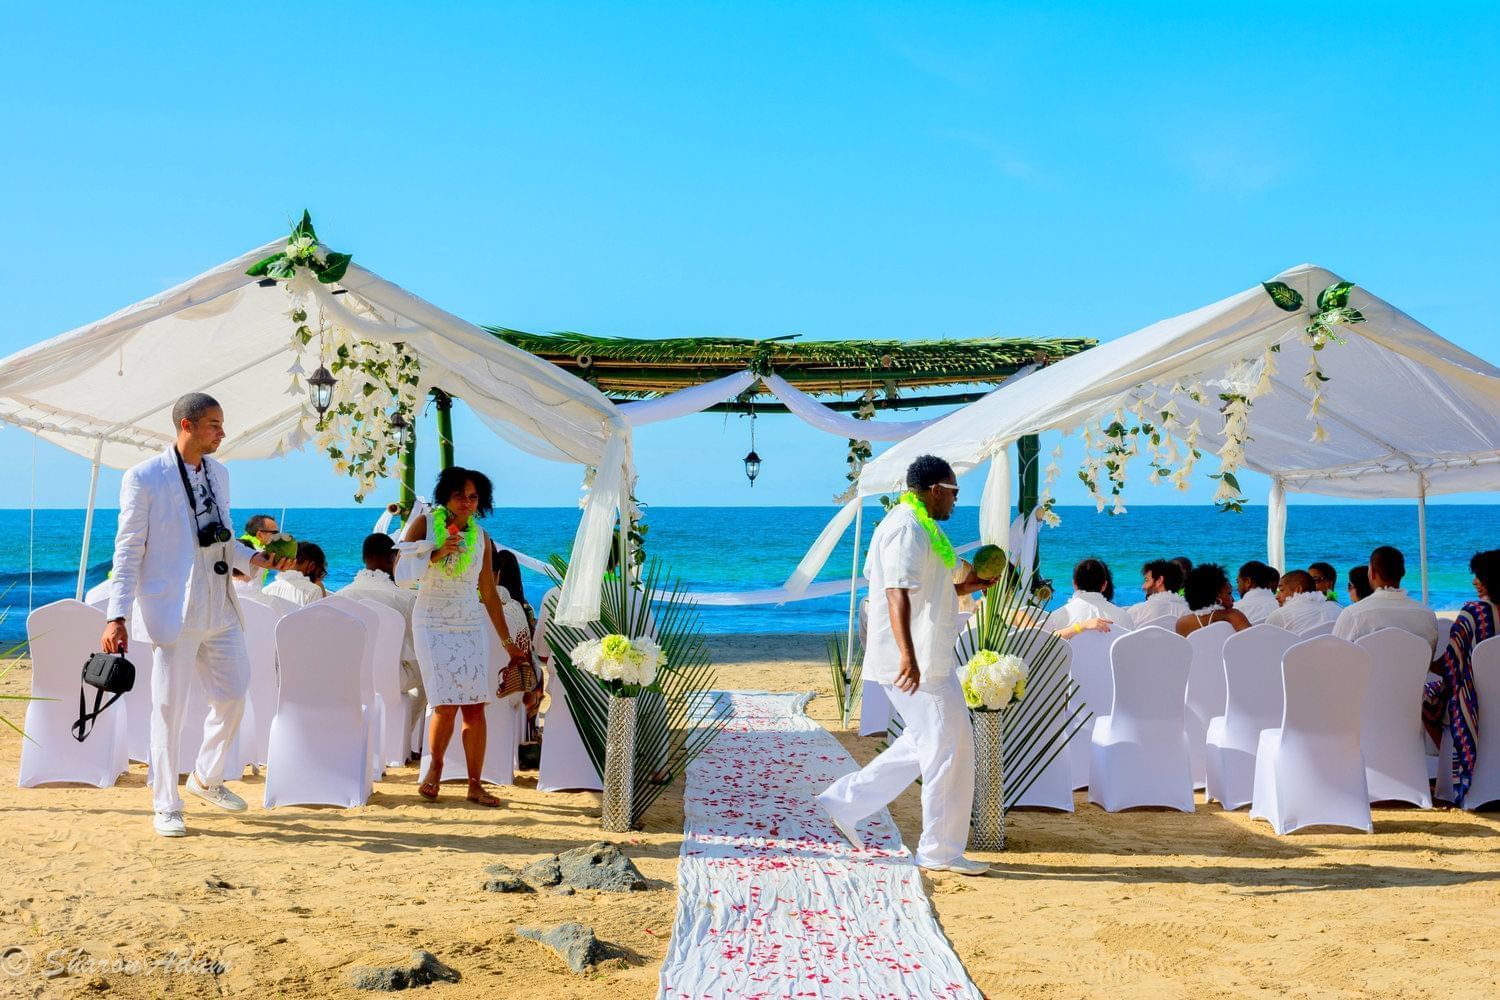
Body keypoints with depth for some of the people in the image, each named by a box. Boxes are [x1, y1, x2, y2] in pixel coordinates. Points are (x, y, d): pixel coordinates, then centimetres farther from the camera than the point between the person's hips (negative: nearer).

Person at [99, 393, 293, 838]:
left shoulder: (218, 473, 11)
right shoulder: (144, 478, -9)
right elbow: (128, 550, -9)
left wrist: (256, 559, 0)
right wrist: (117, 617, -13)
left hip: (220, 607, 7)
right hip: (173, 609, -6)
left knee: (233, 694, 11)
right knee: (169, 708, 2)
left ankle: (206, 778, 33)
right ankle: (166, 806, 14)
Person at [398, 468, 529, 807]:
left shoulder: (480, 537, 6)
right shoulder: (425, 523, -1)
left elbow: (489, 592, 11)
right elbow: (400, 570, -6)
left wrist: (508, 640, 11)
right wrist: (437, 553, -19)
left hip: (472, 626, 3)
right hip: (433, 624, -3)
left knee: (475, 707, -3)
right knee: (446, 706, -11)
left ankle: (475, 785, 4)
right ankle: (434, 768, 15)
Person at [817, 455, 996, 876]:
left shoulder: (916, 526, 19)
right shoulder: (908, 529, -15)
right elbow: (897, 594, -26)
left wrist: (963, 587, 26)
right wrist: (908, 655, -35)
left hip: (926, 661, 11)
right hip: (919, 664, -11)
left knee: (923, 744, 18)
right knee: (949, 747, -3)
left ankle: (844, 801, 20)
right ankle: (941, 850, 6)